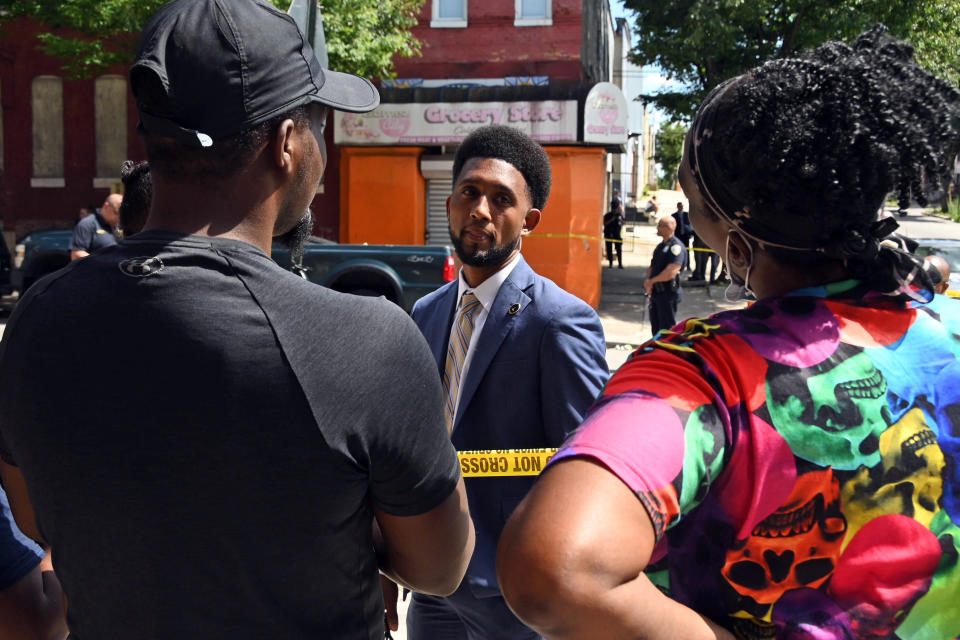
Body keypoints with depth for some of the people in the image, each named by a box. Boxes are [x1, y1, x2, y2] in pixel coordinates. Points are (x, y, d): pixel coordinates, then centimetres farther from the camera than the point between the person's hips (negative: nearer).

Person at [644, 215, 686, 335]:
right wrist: (648, 280, -3)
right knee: (655, 327, 17)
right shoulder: (661, 246, 15)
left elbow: (671, 272, -24)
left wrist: (651, 281, -11)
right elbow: (652, 266, 19)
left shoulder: (676, 246, -15)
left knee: (667, 328, -3)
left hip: (668, 294, -9)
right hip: (656, 292, 9)